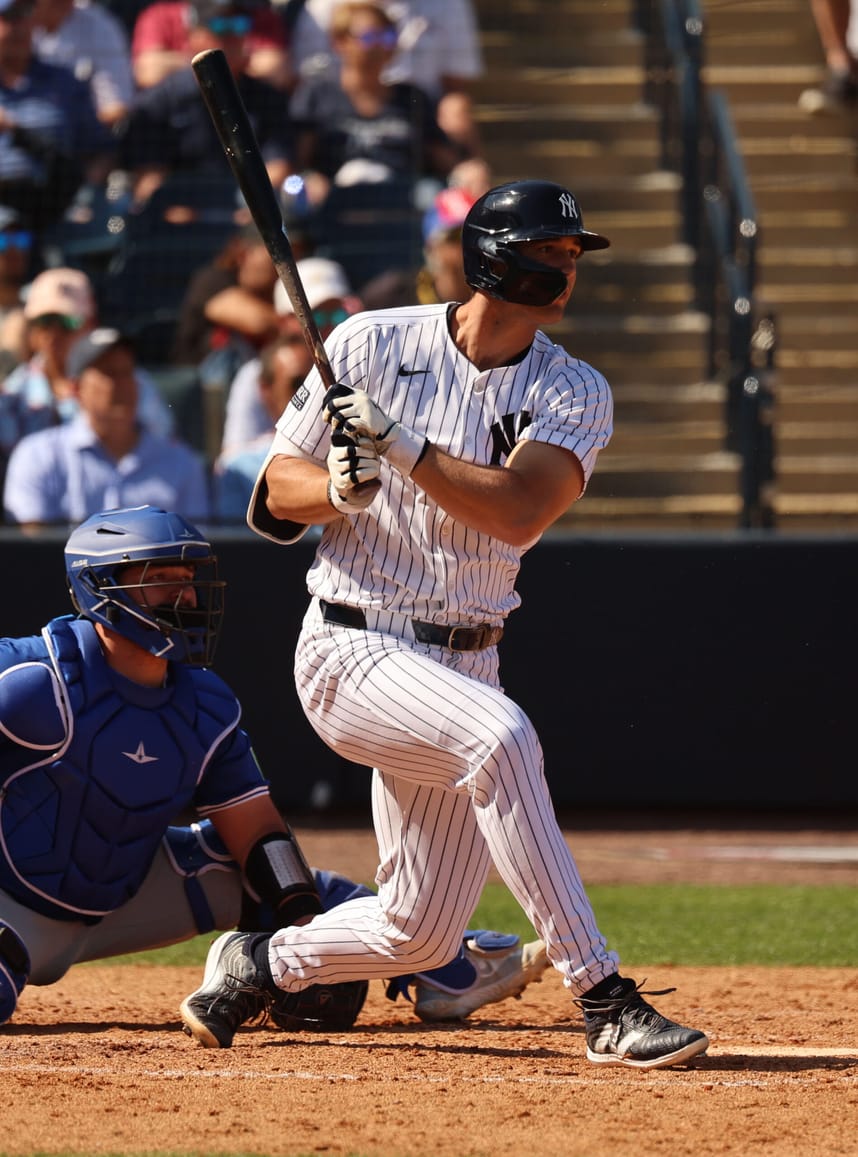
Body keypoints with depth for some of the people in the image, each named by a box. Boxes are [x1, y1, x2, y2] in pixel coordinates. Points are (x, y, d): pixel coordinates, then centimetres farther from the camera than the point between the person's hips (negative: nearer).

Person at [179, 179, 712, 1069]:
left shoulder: (574, 394, -1)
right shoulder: (373, 345, -4)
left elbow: (518, 511, -20)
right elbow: (274, 496, 1)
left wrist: (401, 445, -27)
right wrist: (341, 487, -20)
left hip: (463, 662, 5)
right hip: (352, 652, -4)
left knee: (420, 935, 6)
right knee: (499, 735, -34)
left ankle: (256, 964, 37)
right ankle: (604, 1004, -32)